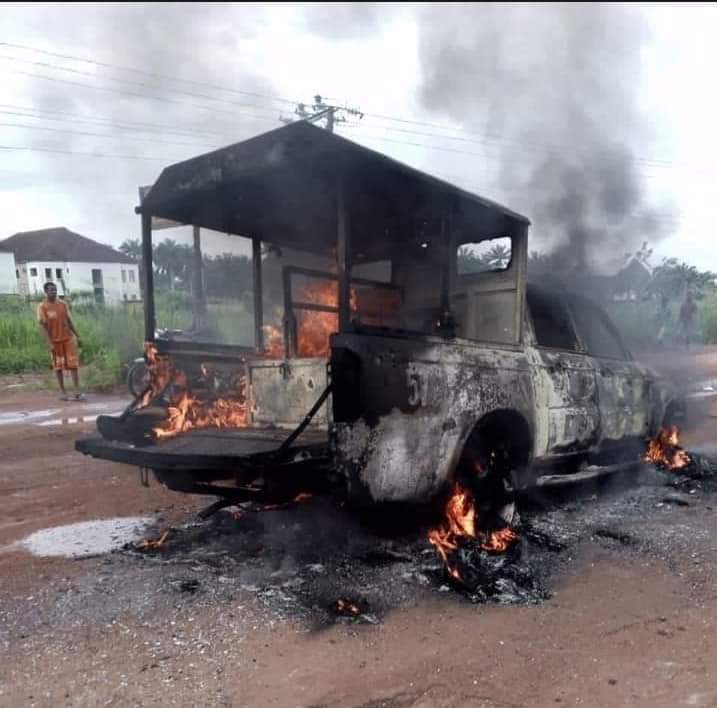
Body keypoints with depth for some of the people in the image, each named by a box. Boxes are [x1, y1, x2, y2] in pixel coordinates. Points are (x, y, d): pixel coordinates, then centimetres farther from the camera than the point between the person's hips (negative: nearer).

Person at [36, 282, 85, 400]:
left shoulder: (62, 304, 6)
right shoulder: (42, 307, -7)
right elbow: (42, 326, -10)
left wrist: (77, 336, 8)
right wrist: (50, 343, -16)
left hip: (68, 338, 3)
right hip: (55, 341, -3)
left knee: (73, 364, -2)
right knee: (58, 366, 6)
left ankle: (77, 391, -3)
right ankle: (62, 391, 14)